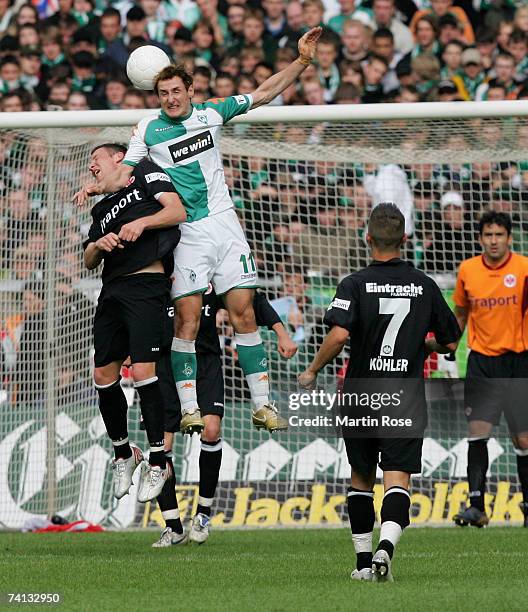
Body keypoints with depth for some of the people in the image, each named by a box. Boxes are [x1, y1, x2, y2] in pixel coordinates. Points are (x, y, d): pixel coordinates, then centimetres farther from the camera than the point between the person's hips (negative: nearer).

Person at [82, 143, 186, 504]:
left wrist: (141, 223, -14)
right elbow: (88, 261, 22)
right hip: (112, 291, 7)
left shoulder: (145, 174, 12)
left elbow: (178, 212, -1)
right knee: (104, 376, 3)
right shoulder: (102, 210, 28)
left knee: (143, 371, -17)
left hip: (146, 286, -7)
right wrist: (98, 245, 1)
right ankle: (123, 454, 20)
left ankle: (158, 462, -10)